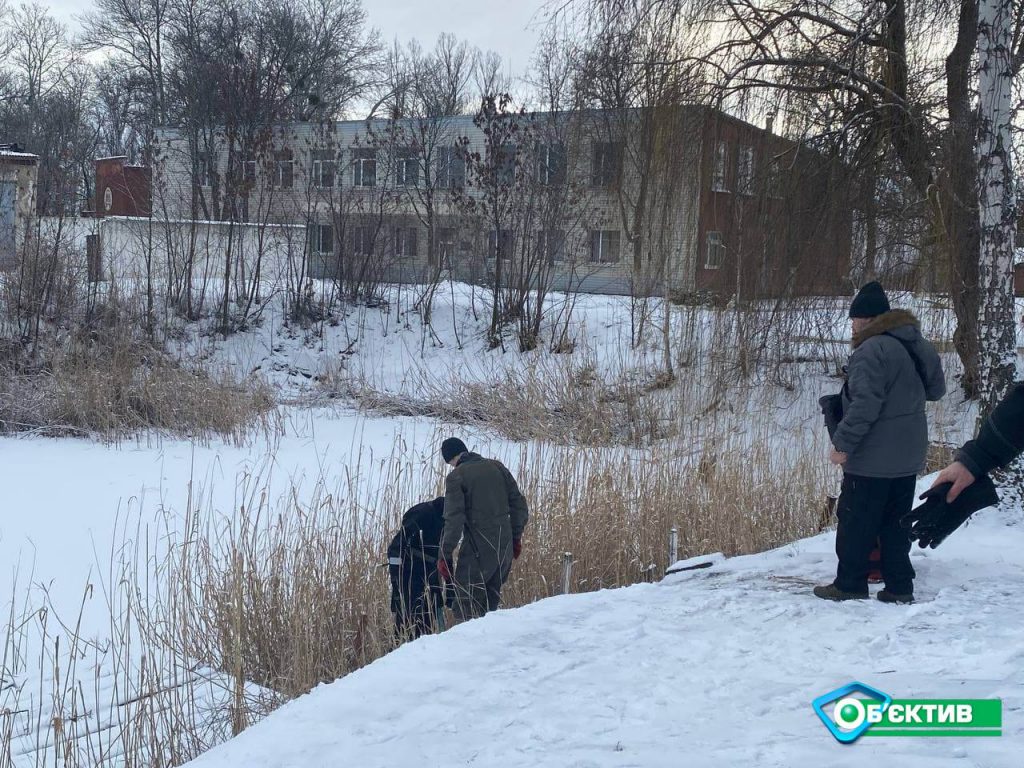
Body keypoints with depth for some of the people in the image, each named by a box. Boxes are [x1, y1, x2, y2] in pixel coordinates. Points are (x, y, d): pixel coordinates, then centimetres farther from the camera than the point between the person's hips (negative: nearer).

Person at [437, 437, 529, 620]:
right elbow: (519, 504, 11)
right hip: (505, 547, 6)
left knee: (466, 605, 0)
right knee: (490, 603, 17)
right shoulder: (496, 467, 9)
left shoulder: (455, 477, -7)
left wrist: (445, 556, -9)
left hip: (477, 549, -6)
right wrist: (516, 537, 20)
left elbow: (454, 519, -14)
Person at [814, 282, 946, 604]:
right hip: (908, 455, 8)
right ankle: (900, 586, 15)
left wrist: (843, 443, -21)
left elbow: (865, 404, -25)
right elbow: (936, 389, 21)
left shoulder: (872, 350, -19)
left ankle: (850, 584, 8)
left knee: (856, 520, 2)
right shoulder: (918, 345, 9)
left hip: (872, 457, -8)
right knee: (895, 522, 14)